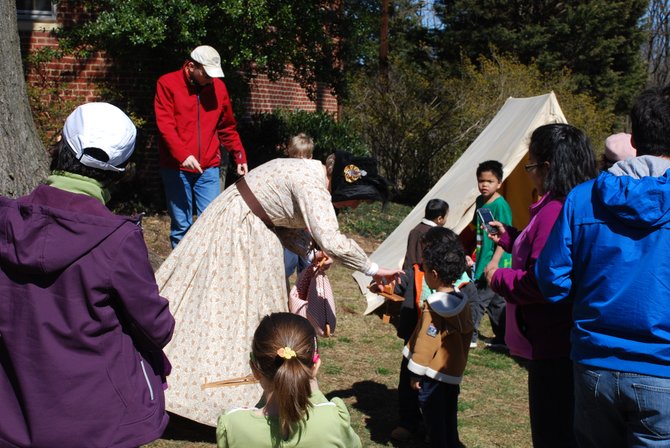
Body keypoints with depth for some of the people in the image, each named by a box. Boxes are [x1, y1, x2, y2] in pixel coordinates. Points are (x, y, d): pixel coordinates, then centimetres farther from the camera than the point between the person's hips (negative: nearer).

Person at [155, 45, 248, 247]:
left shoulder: (218, 87, 8)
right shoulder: (167, 84, -2)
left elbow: (227, 128, 17)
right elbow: (165, 124, -11)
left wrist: (240, 156, 9)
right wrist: (182, 155, -23)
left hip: (209, 168, 3)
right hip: (176, 168, -2)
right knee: (181, 226, 3)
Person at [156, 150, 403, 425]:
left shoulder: (311, 174, 5)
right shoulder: (312, 185, -25)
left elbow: (284, 224, 11)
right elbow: (332, 242, -35)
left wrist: (311, 251, -3)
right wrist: (373, 270, -24)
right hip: (235, 234, -10)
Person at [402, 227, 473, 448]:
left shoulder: (433, 308, -22)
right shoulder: (463, 303, -2)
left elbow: (425, 343, -17)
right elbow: (467, 334, 9)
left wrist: (416, 373, -8)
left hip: (433, 374, -7)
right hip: (454, 372, 7)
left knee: (434, 420, 5)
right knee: (450, 416, 17)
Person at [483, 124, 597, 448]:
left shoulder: (554, 211, -22)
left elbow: (541, 282, -27)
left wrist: (499, 278, -11)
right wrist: (509, 238, 22)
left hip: (551, 349, -10)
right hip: (568, 345, 10)